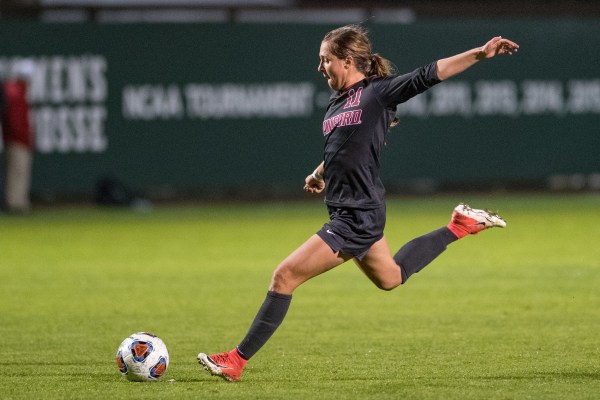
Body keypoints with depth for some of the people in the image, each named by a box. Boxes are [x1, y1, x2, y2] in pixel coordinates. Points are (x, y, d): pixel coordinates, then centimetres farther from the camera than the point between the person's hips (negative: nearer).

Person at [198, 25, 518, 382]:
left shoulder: (379, 91, -11)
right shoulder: (337, 103, 12)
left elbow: (430, 75, -16)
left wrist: (481, 54, -24)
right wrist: (320, 173, 17)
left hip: (357, 217, -10)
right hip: (355, 212, 10)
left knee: (285, 276, -10)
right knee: (390, 278, 29)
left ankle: (237, 361, -4)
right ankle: (460, 227, 34)